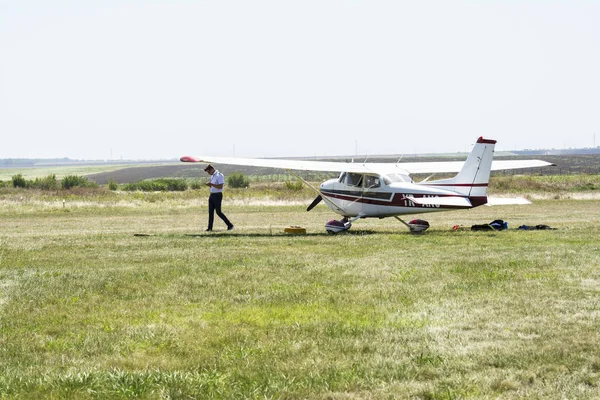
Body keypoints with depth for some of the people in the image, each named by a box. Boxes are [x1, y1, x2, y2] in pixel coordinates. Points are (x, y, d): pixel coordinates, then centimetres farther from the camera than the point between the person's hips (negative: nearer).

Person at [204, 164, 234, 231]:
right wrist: (209, 185, 3)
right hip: (212, 195, 9)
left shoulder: (219, 175, -13)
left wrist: (211, 184, -23)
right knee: (210, 211, 5)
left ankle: (230, 225, 0)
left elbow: (220, 186, -22)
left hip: (217, 195, -9)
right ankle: (210, 228, 6)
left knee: (218, 212, -8)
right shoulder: (212, 176, 15)